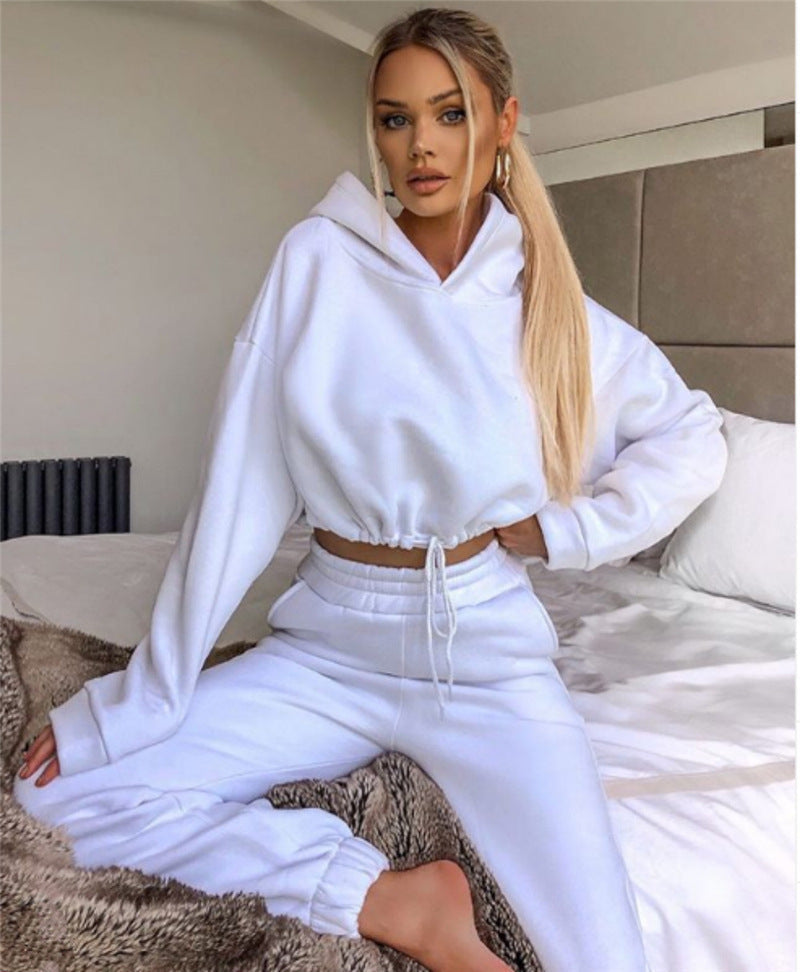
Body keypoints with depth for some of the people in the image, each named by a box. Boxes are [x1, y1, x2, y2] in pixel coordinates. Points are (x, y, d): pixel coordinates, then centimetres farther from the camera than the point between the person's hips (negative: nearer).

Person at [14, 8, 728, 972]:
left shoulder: (547, 299, -1)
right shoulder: (320, 260, -5)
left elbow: (692, 437, 11)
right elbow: (241, 485, -8)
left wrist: (566, 528, -2)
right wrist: (144, 695, -10)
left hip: (487, 652, -1)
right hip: (328, 646, 2)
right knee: (65, 785, -11)